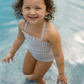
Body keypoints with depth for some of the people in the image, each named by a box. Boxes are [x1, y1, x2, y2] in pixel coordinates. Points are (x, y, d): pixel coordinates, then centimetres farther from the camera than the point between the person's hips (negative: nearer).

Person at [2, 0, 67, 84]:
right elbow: (20, 39, -3)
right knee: (26, 71, 28)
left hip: (45, 58, -4)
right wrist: (11, 52, 12)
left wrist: (61, 74, -16)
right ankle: (35, 73, 64)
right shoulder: (22, 24, -28)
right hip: (32, 52, 5)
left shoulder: (51, 32, -45)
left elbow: (58, 55, -29)